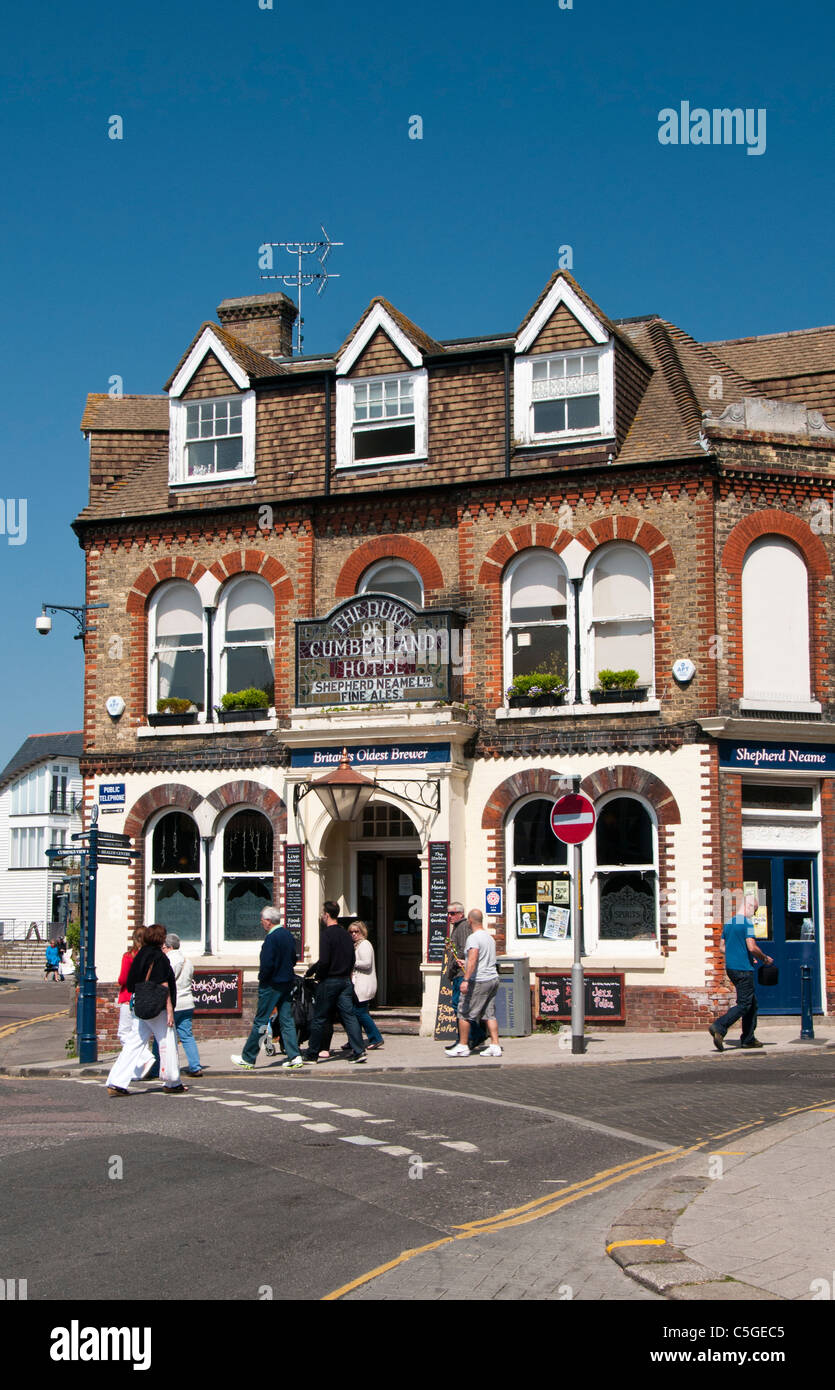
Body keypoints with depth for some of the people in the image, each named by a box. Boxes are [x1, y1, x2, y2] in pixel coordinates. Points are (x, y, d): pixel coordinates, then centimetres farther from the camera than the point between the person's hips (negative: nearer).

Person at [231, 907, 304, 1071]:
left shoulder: (271, 938, -18)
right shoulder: (288, 935, 9)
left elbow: (267, 964, -22)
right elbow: (293, 959, 17)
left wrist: (262, 978, -7)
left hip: (271, 985, -8)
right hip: (287, 982, 8)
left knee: (260, 1021, -1)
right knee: (286, 1021, 9)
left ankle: (247, 1059, 6)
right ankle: (295, 1058, 3)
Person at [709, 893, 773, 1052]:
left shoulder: (728, 923, 13)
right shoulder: (747, 923, -13)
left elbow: (722, 946, 17)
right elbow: (752, 947, -20)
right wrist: (764, 958, -4)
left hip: (730, 967, 9)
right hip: (743, 969, -9)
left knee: (752, 1002, 16)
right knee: (744, 1004, -7)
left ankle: (748, 1039, 17)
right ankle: (719, 1027, -22)